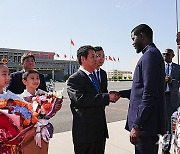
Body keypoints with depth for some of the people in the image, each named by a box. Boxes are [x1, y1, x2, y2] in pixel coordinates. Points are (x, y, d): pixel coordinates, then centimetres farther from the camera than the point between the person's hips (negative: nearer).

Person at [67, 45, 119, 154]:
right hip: (85, 132, -8)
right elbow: (81, 99, -27)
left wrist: (110, 96, -1)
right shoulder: (74, 79, -12)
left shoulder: (94, 77, 15)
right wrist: (107, 97, -25)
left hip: (100, 130, 8)